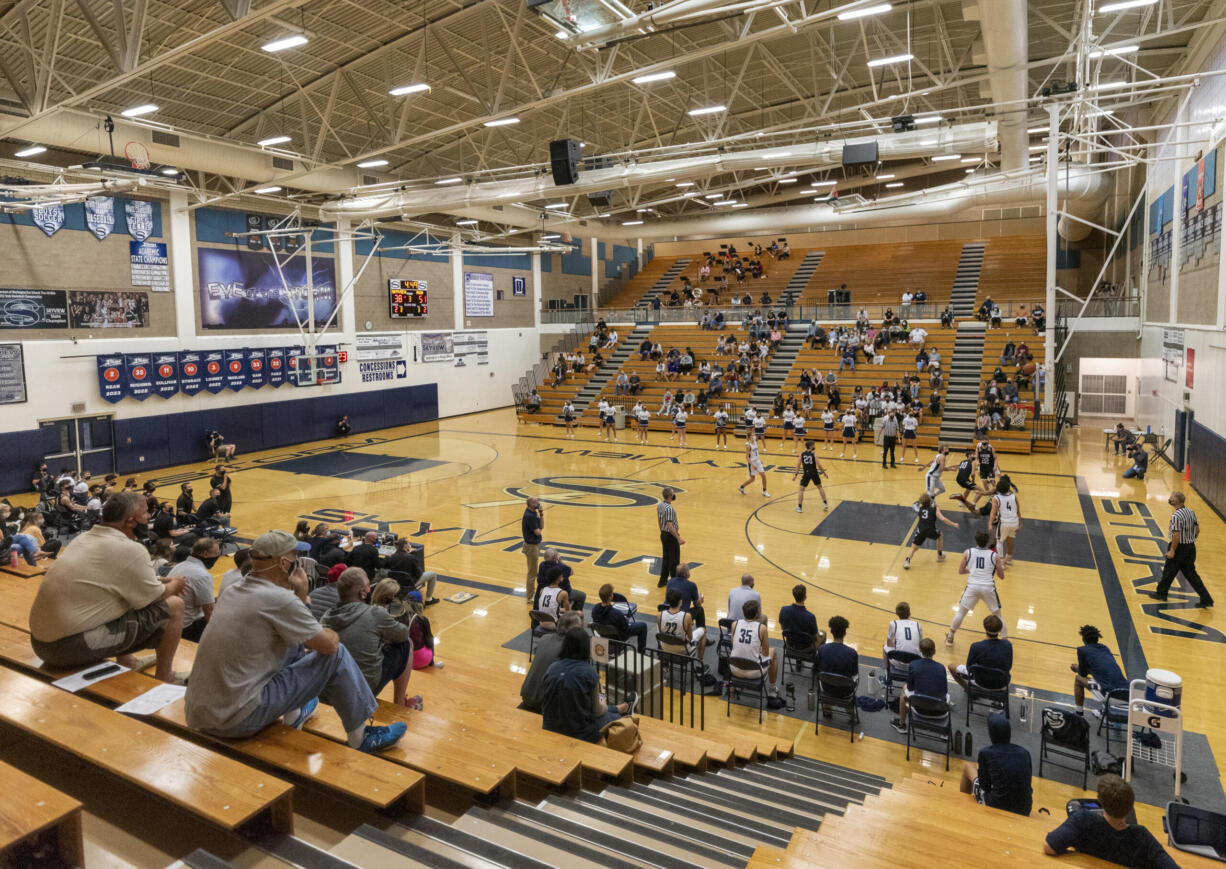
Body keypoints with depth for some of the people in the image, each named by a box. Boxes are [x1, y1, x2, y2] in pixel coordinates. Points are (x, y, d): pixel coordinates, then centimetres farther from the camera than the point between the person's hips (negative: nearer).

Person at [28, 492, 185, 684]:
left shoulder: (85, 538, 11)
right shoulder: (130, 549, -14)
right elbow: (155, 596, -2)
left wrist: (164, 582, 22)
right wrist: (175, 586, 17)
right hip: (76, 646, -9)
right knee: (173, 605, -3)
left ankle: (126, 663, 36)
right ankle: (164, 679, 12)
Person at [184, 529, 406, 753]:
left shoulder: (236, 591, 7)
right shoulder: (278, 599, -19)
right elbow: (329, 644, -11)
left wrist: (301, 594, 5)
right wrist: (330, 634, 11)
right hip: (235, 722, -9)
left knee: (295, 641, 20)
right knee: (336, 655, -3)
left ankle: (293, 715, 36)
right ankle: (360, 738, 11)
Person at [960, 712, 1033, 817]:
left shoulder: (985, 753, -10)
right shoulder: (1024, 752, 0)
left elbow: (985, 786, -2)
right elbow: (1027, 783, 10)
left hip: (997, 808, -4)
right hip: (1024, 811, 4)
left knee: (967, 766, 21)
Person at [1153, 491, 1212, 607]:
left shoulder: (1176, 516, -23)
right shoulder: (1191, 512, 3)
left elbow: (1176, 535, -25)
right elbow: (1197, 529, 11)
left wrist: (1172, 550, -18)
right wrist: (1191, 540, 21)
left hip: (1180, 547, -8)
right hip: (1191, 547, 8)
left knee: (1169, 571, 10)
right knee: (1190, 573, 14)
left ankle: (1161, 593, 25)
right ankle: (1206, 599, 12)